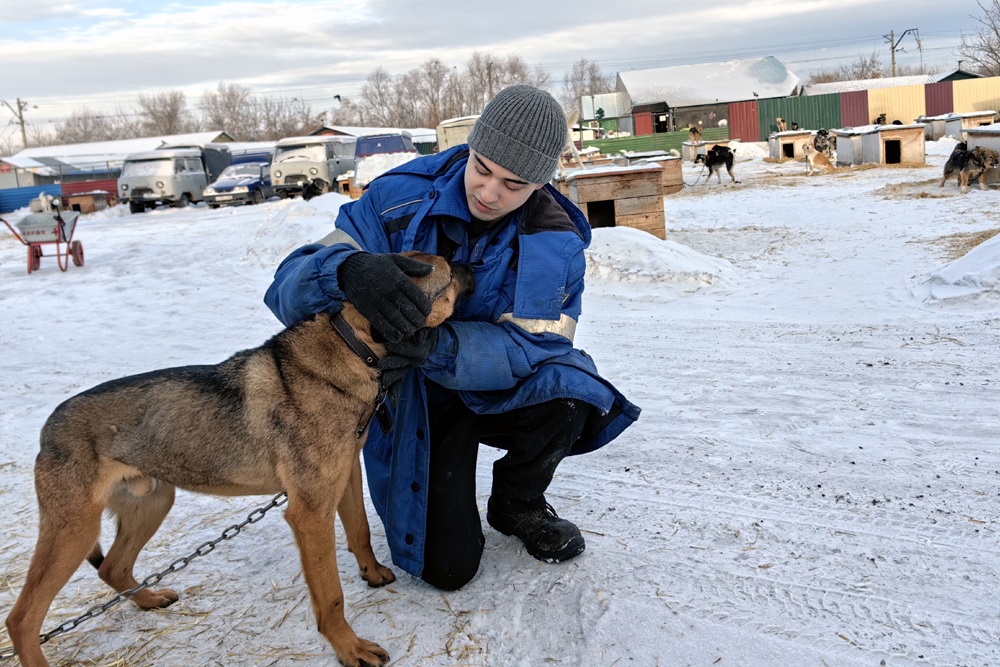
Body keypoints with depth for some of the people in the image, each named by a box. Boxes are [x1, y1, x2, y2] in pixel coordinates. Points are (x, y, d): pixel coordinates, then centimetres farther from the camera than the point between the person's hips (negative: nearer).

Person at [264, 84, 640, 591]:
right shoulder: (398, 200, -20)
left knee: (566, 393, -32)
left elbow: (527, 345, -26)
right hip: (412, 401, -2)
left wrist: (435, 346, -46)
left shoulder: (555, 243, -16)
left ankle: (517, 503, 2)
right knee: (447, 567, -13)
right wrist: (348, 270, -50)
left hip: (496, 390, 2)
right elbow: (291, 288, -24)